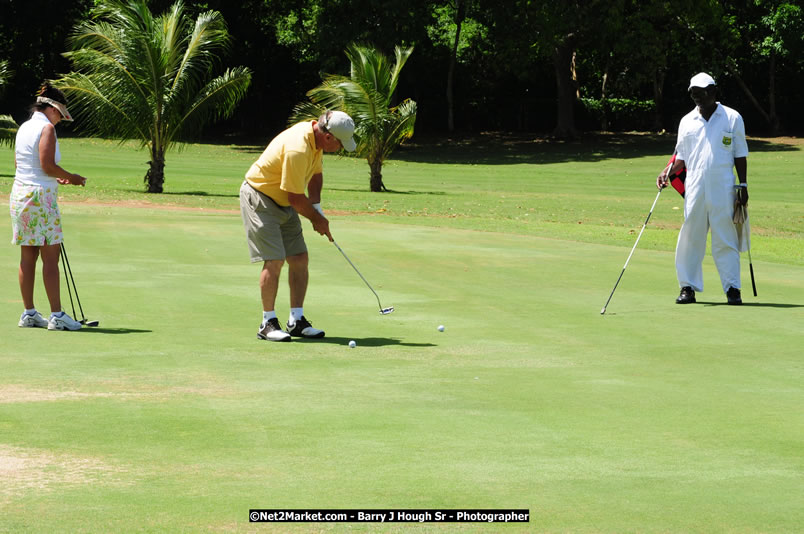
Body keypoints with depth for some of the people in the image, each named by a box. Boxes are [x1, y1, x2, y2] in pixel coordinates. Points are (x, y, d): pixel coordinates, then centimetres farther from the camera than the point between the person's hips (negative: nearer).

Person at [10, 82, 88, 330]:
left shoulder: (24, 128, 14)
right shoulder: (47, 128, -10)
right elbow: (47, 165, -18)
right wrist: (71, 177, -3)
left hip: (20, 194, 8)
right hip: (40, 196, -8)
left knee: (28, 256, 9)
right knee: (50, 257, -5)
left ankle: (29, 313, 11)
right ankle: (57, 315, -4)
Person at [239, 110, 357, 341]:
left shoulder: (316, 137, -2)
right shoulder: (297, 150, -32)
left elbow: (316, 174, 15)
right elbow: (296, 198, -24)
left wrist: (317, 208, 3)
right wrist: (317, 219, -7)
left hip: (283, 203, 9)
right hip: (259, 198, -9)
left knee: (299, 259, 3)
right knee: (274, 261, -15)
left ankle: (297, 320, 7)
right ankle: (268, 322, -6)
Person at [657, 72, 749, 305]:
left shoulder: (732, 118, 6)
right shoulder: (687, 121, 13)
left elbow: (740, 155, 7)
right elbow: (681, 156, 17)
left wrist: (743, 185, 1)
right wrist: (667, 172, 0)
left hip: (723, 188, -3)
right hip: (694, 188, 3)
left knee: (725, 238, -3)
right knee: (690, 236, 1)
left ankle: (732, 288, 1)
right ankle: (688, 287, 7)